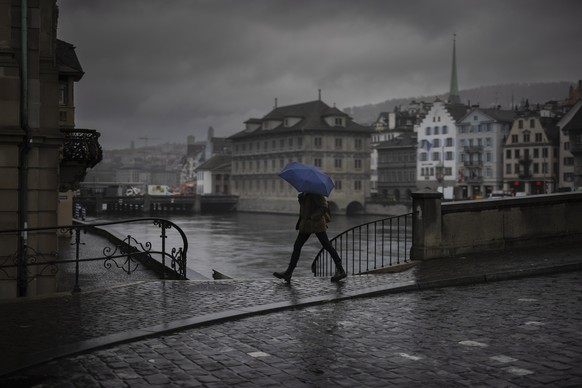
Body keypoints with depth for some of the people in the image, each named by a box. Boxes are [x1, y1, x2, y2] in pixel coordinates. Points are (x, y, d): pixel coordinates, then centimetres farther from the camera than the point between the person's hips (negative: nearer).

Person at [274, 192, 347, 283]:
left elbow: (324, 207, -17)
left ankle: (340, 270, 7)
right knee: (297, 246, 4)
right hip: (306, 225, 9)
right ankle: (288, 273, 6)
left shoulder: (315, 193, -12)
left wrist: (313, 217, -21)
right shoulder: (304, 194, 12)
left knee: (327, 246, -3)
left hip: (315, 223, -9)